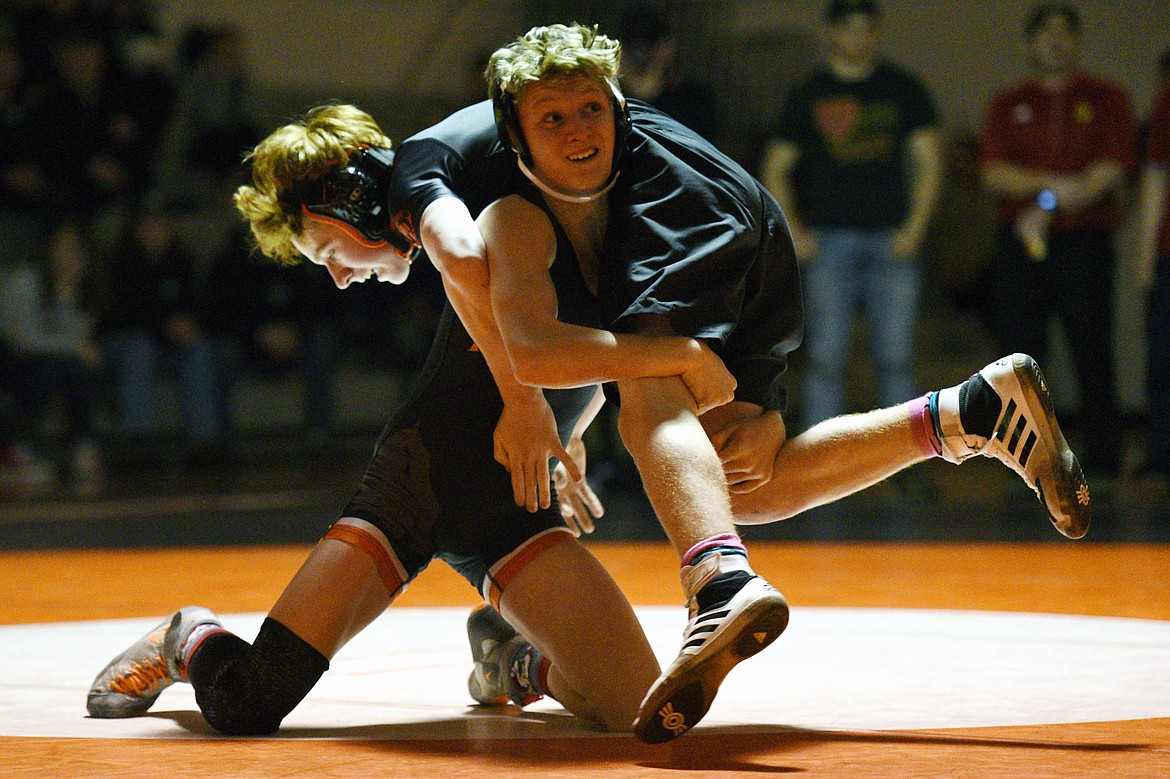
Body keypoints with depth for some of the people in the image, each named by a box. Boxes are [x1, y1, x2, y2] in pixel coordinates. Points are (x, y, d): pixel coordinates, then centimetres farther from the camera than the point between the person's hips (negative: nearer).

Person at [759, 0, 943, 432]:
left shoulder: (904, 89, 10)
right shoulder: (808, 96, 8)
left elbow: (929, 161, 9)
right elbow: (775, 170, 10)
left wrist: (914, 227, -2)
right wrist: (793, 233, -1)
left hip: (890, 241, 1)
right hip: (829, 239, -1)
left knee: (896, 359, -1)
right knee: (826, 358, -4)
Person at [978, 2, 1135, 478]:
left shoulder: (1107, 100, 9)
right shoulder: (1007, 106, 14)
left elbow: (1111, 170, -4)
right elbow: (993, 173, 1)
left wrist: (1047, 207, -11)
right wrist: (1052, 183, -15)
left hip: (1085, 242, -2)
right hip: (1020, 243, 2)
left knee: (1092, 355, -5)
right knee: (1020, 355, -1)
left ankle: (1102, 462, -1)